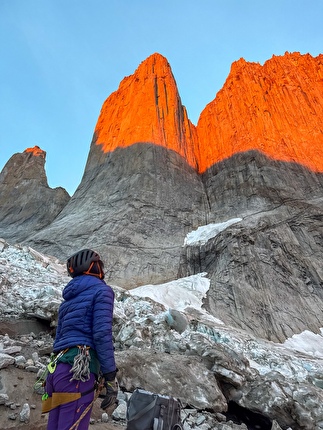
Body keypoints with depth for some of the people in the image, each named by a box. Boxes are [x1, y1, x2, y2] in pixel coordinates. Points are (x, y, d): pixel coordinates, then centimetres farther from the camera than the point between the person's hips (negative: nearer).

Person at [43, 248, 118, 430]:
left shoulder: (69, 297, 21)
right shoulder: (101, 290, -4)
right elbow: (102, 333, -15)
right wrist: (111, 377, -12)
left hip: (57, 368, 9)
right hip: (78, 370, -9)